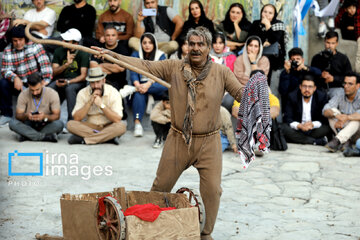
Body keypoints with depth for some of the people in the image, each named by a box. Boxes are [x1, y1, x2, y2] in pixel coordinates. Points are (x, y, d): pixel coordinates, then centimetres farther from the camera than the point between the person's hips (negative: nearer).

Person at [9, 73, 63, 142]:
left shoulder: (52, 94, -12)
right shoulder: (23, 95, -9)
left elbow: (57, 116, -14)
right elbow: (18, 116, -10)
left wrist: (45, 117, -35)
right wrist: (26, 116, -34)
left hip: (46, 125, -1)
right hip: (29, 125, 1)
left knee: (59, 124, -32)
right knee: (12, 123, -28)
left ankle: (28, 135, -25)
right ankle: (47, 136, -31)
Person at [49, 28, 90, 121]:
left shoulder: (83, 54, -6)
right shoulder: (59, 51, 5)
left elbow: (83, 76, -11)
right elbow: (55, 72, 0)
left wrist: (68, 82, -25)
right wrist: (67, 64, -17)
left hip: (77, 82, -3)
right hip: (60, 80, 3)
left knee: (69, 88, -38)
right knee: (49, 88, -30)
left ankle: (71, 119, -34)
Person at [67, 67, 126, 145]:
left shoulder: (113, 92, -11)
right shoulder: (82, 93, -6)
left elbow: (117, 120, -19)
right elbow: (77, 118, -14)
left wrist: (101, 105, -26)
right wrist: (90, 102, -23)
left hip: (108, 127, -1)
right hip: (90, 126, 1)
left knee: (121, 126, -33)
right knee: (70, 124, -25)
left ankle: (83, 139, -32)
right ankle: (108, 137, -29)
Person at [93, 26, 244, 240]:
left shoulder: (221, 73, -4)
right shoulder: (173, 68, -3)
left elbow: (241, 93, -3)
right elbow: (144, 65, -6)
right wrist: (112, 55, -15)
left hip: (209, 143, -1)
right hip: (179, 140, 1)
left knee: (212, 190, 0)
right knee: (161, 186, 11)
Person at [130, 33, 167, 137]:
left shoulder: (160, 55, 7)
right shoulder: (136, 55, 10)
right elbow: (133, 73, -2)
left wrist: (148, 84, -25)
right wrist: (137, 84, -25)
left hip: (155, 86, 0)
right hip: (140, 84, 0)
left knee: (165, 86, -35)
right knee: (139, 94, -36)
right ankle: (137, 123, -45)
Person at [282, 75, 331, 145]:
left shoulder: (322, 96, -2)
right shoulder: (292, 96, -3)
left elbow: (325, 118, -7)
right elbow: (287, 118, -8)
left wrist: (313, 124, -27)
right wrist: (299, 126, -27)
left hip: (314, 130, 0)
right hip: (297, 129, 1)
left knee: (327, 128, -28)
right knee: (283, 128, -30)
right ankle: (318, 141, -30)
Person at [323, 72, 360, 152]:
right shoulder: (339, 97, -3)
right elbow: (325, 111, -18)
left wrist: (347, 117, -47)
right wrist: (336, 115, -38)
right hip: (342, 129, 3)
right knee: (333, 111, -18)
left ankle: (336, 140, -45)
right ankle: (345, 141, -27)